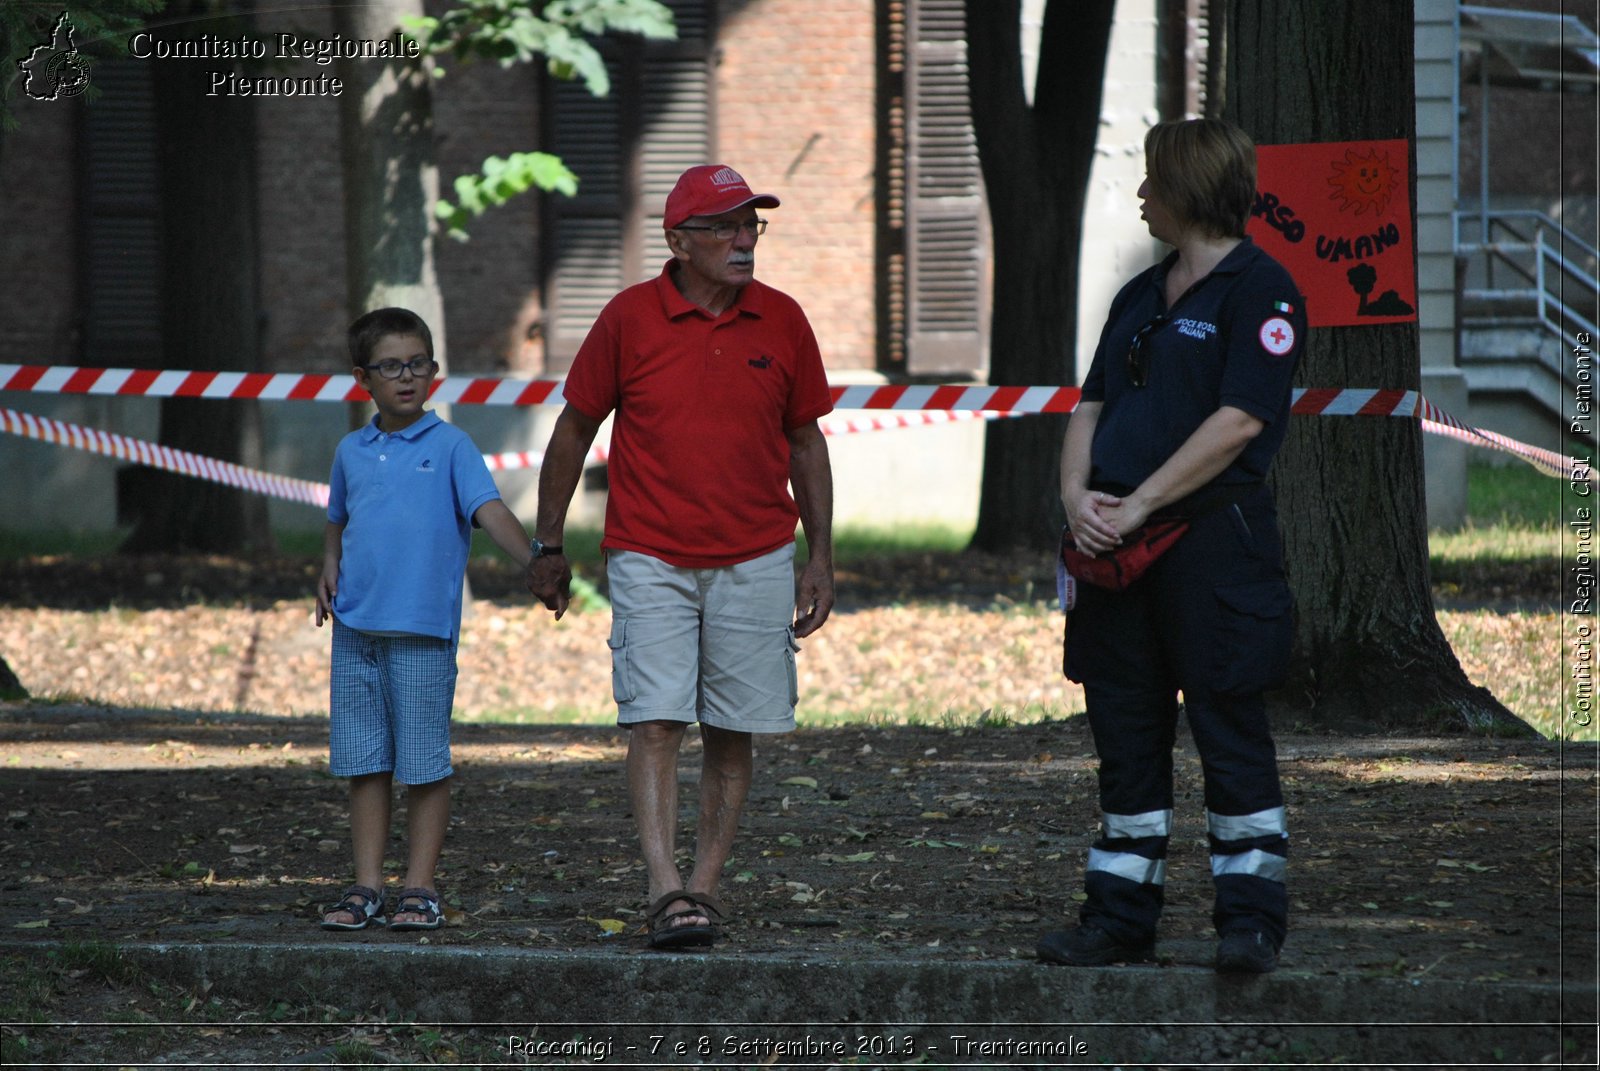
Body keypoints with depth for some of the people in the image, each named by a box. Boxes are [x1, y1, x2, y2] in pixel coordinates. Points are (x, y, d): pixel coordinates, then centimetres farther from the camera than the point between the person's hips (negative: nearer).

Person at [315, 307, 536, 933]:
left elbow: (489, 511, -11)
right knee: (364, 762, 6)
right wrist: (330, 569, 11)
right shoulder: (352, 452, 14)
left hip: (423, 630, -4)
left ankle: (420, 888, 6)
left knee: (423, 764, -1)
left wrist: (535, 563, -26)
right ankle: (366, 887, 12)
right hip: (355, 629, 4)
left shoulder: (450, 447, 0)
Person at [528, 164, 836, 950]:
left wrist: (821, 557, 8)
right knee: (656, 721, -13)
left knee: (731, 730, 3)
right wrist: (548, 547, 7)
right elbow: (574, 430, 6)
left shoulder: (781, 322, 4)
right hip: (649, 558, -2)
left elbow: (805, 442, 12)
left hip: (754, 560, 2)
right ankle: (665, 888, -19)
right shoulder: (630, 318, -3)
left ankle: (706, 884, 11)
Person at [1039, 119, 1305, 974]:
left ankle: (1251, 919, -1)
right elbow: (1093, 407, 16)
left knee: (1230, 734, -5)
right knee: (1125, 735, 9)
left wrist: (1138, 504, -16)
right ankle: (1119, 916, 13)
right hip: (1120, 547, 8)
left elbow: (1241, 420, -16)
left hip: (1213, 537, -8)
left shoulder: (1259, 288, -7)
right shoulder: (1140, 296, 18)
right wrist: (1077, 494, -4)